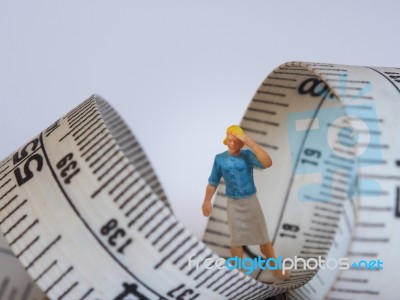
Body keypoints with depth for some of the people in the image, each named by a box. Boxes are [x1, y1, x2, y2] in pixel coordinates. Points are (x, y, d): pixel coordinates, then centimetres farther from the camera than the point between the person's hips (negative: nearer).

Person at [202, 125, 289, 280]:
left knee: (263, 237, 7)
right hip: (233, 204, 1)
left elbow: (267, 163, -28)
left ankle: (276, 268, 22)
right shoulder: (219, 159, -3)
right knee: (236, 240, 6)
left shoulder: (247, 155, -10)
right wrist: (207, 200, -11)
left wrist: (251, 143, -31)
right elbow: (213, 182, 3)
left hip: (251, 201, -1)